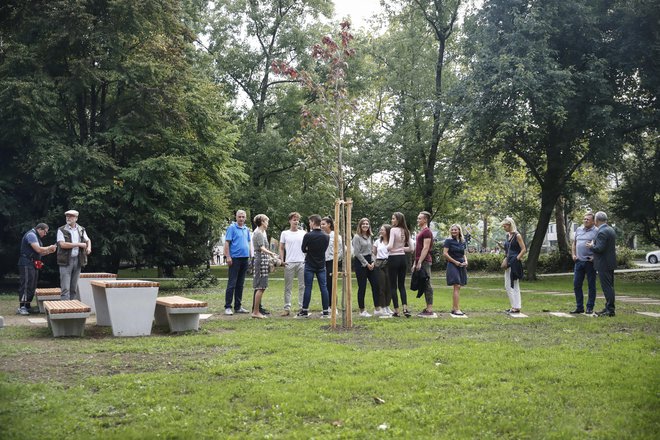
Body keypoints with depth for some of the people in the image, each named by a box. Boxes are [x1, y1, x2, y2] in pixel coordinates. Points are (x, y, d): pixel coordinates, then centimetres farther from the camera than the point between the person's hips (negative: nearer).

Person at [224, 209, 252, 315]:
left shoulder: (247, 229, 15)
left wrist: (251, 256, 13)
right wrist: (228, 257, -15)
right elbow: (227, 243, -8)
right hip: (235, 258, -6)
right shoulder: (232, 228, -4)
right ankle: (228, 307, -3)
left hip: (245, 259, 6)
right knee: (232, 284, -6)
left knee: (240, 284, 10)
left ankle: (238, 306, 15)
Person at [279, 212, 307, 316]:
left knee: (302, 286, 2)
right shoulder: (285, 233, 7)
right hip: (289, 263, -1)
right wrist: (282, 260, -4)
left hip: (302, 262, 1)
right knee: (288, 287, 2)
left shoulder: (303, 233, 9)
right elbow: (281, 248, 8)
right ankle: (287, 308, 5)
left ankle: (302, 307, 8)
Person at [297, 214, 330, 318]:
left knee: (308, 287, 1)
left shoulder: (308, 235, -12)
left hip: (310, 265, -3)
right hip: (321, 265, 3)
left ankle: (305, 311, 6)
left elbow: (303, 249, -2)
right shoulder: (326, 237, 1)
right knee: (323, 287, 3)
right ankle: (326, 311, 3)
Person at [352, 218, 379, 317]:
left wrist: (373, 262, 1)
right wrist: (366, 264, -12)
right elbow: (357, 253, -12)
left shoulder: (370, 236, 13)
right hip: (360, 262, -7)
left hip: (369, 262, 7)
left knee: (375, 284, 3)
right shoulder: (357, 237, -8)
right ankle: (362, 310, 6)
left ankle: (377, 308, 10)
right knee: (362, 287, -2)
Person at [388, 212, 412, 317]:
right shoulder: (406, 231, 9)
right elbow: (410, 248, 12)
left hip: (393, 258, -6)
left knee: (393, 285, 2)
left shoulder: (393, 230, -12)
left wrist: (387, 248, -1)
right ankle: (405, 308, -2)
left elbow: (390, 246, -22)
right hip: (403, 258, 6)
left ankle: (396, 311, 3)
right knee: (402, 285, 12)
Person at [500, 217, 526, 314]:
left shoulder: (517, 236, -10)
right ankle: (514, 306, 16)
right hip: (509, 264, 9)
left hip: (515, 264, -9)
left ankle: (516, 307, 0)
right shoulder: (508, 236, 14)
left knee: (514, 286, -5)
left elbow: (524, 249, -13)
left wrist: (517, 258, -17)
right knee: (507, 285, 10)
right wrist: (505, 258, 8)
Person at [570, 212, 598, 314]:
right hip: (579, 261, 6)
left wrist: (595, 257, -17)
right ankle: (579, 307, 16)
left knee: (591, 285, 3)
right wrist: (573, 254, 10)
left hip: (590, 262, -6)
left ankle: (590, 308, 10)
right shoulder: (578, 230, 12)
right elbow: (574, 243, 22)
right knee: (576, 284, 7)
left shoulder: (596, 231, -6)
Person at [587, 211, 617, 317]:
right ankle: (608, 308, 22)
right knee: (609, 286, 15)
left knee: (607, 287, -7)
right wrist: (594, 244, 18)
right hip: (610, 263, 10)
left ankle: (610, 310, -5)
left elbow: (600, 248, -24)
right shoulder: (610, 229, 13)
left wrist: (591, 246, -7)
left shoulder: (602, 232, -19)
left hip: (604, 264, -10)